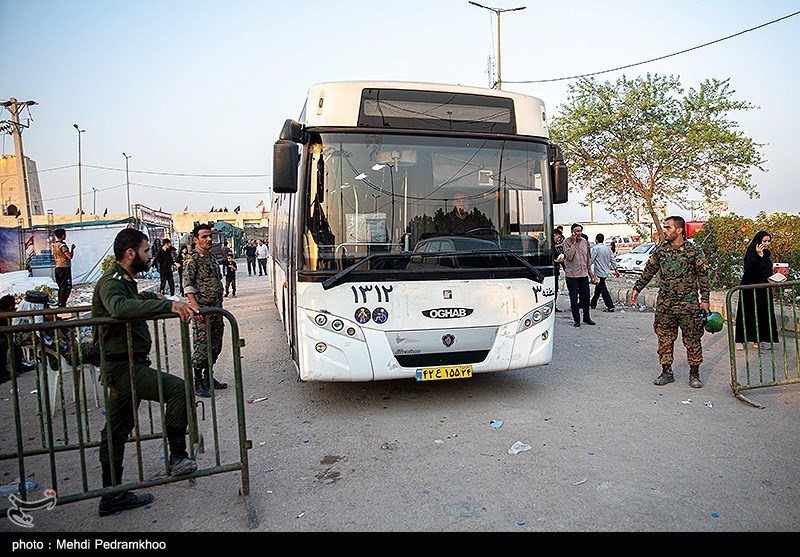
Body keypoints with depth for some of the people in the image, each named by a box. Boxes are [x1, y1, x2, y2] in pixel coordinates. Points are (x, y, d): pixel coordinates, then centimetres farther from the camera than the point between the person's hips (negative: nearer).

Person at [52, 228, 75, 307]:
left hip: (58, 267, 9)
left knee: (61, 287, 14)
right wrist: (72, 248, -5)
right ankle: (62, 305, -10)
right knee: (67, 287, -7)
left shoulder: (54, 245, 14)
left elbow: (55, 258, 19)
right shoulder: (62, 245, -14)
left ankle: (60, 304, 17)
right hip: (65, 268, -9)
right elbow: (70, 256, -18)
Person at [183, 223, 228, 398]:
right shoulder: (193, 258, -8)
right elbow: (187, 284, -15)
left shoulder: (211, 257, 16)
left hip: (216, 308, 8)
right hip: (203, 309, -8)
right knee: (202, 346, -4)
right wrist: (195, 306, -23)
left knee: (215, 346, 13)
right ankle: (198, 384, 6)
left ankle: (208, 378, 25)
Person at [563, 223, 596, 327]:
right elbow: (569, 256, -17)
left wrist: (591, 273, 16)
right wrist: (573, 243, -16)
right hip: (572, 274, -4)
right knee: (574, 298, 0)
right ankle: (576, 319, 10)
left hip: (584, 274, 5)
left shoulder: (584, 241, 10)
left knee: (586, 296, 7)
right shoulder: (567, 242, -5)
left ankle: (586, 318, 22)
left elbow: (588, 258, 16)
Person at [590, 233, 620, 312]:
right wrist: (615, 269, 17)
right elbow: (612, 260, 11)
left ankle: (610, 307, -12)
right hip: (606, 271, 8)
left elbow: (591, 260, -13)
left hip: (599, 272, -8)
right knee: (598, 288, 19)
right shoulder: (608, 248, 9)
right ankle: (593, 303, 31)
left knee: (603, 290, -7)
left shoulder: (596, 248, -13)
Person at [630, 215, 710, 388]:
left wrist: (705, 299, -3)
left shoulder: (694, 250, -2)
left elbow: (703, 276, 1)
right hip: (664, 304, 3)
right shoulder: (661, 250, 7)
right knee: (664, 339, 7)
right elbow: (648, 271, 15)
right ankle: (666, 372, 18)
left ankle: (694, 374, 17)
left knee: (692, 340, 4)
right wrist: (637, 288, 13)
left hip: (688, 304, -3)